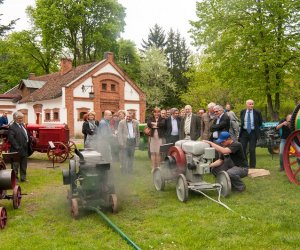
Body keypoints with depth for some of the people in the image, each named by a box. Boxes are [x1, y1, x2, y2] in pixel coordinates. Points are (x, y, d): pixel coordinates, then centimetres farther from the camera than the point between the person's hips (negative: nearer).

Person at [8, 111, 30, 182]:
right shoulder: (12, 127, -12)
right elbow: (11, 138, -19)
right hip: (17, 151, -8)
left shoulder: (22, 125, 13)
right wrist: (17, 147, -22)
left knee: (24, 166, 16)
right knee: (15, 166, 2)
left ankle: (23, 177, 26)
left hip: (24, 150, 8)